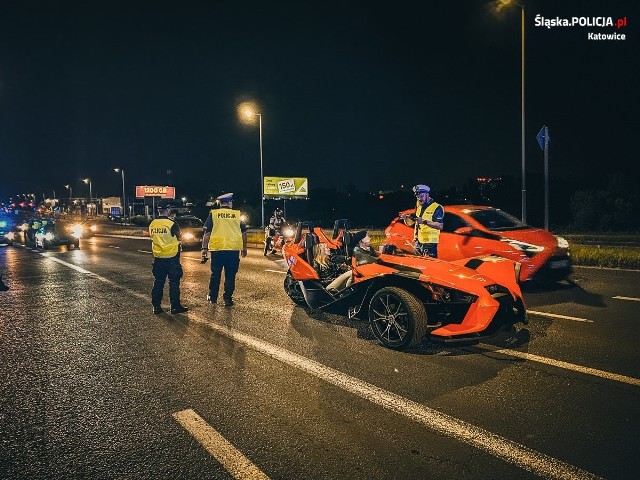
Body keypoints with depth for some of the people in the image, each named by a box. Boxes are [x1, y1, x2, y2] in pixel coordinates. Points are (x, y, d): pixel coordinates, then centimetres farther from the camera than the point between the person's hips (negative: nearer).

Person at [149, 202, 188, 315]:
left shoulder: (152, 224, 1)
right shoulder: (172, 224, -14)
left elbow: (152, 237, 11)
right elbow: (179, 238, -2)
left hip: (158, 257, 5)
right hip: (171, 257, -5)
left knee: (158, 282, 12)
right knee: (174, 282, 3)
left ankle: (156, 306, 16)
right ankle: (175, 306, 7)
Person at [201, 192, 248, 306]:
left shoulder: (213, 214, 2)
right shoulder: (237, 214, 5)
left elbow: (207, 233, 0)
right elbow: (244, 233, 10)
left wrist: (204, 248, 5)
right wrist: (244, 248, 19)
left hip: (217, 249, 0)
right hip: (234, 250, 0)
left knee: (215, 274, 12)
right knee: (230, 275, 6)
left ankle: (213, 298, 22)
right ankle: (228, 299, 8)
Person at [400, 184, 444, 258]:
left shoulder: (437, 208, -9)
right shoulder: (418, 206, 13)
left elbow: (440, 226, -17)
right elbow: (409, 223, 14)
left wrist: (425, 222, -25)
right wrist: (405, 218, -8)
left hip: (430, 243, -7)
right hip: (418, 242, 7)